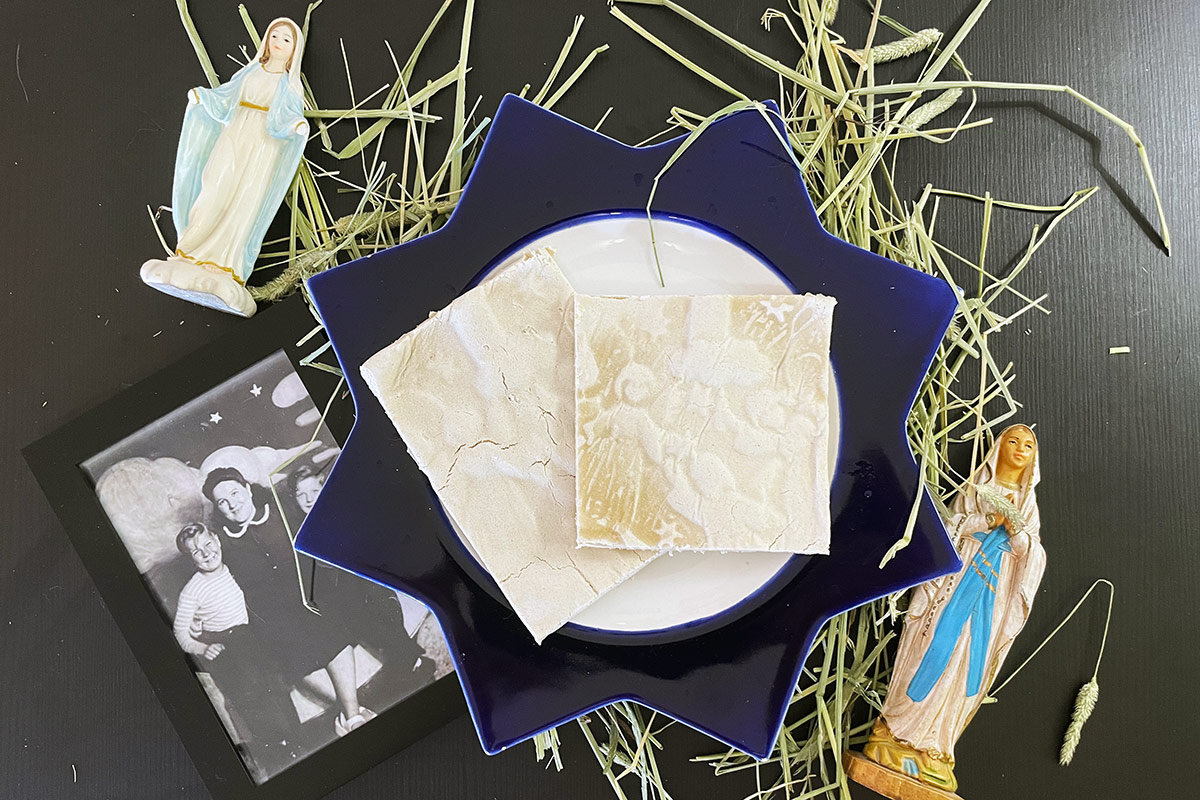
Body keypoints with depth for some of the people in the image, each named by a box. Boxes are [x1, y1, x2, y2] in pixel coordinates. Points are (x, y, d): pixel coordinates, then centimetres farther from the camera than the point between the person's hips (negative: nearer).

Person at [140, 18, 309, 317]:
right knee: (214, 197, -7)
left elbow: (288, 116, -8)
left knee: (244, 206, -12)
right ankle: (191, 261, -8)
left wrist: (298, 125, -31)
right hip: (234, 139, 3)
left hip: (263, 149, -3)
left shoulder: (290, 86, 8)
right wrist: (201, 96, -6)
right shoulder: (250, 72, 17)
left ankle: (226, 274, -19)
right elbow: (223, 97, 13)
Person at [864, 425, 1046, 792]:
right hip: (960, 578, -2)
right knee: (935, 649, -11)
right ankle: (898, 734, -5)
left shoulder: (1028, 503, 18)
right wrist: (991, 518, -13)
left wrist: (1014, 527, -11)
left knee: (968, 663, -5)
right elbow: (953, 526, 0)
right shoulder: (976, 486, 11)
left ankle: (930, 747, 0)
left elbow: (1032, 554, 8)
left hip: (995, 592, 3)